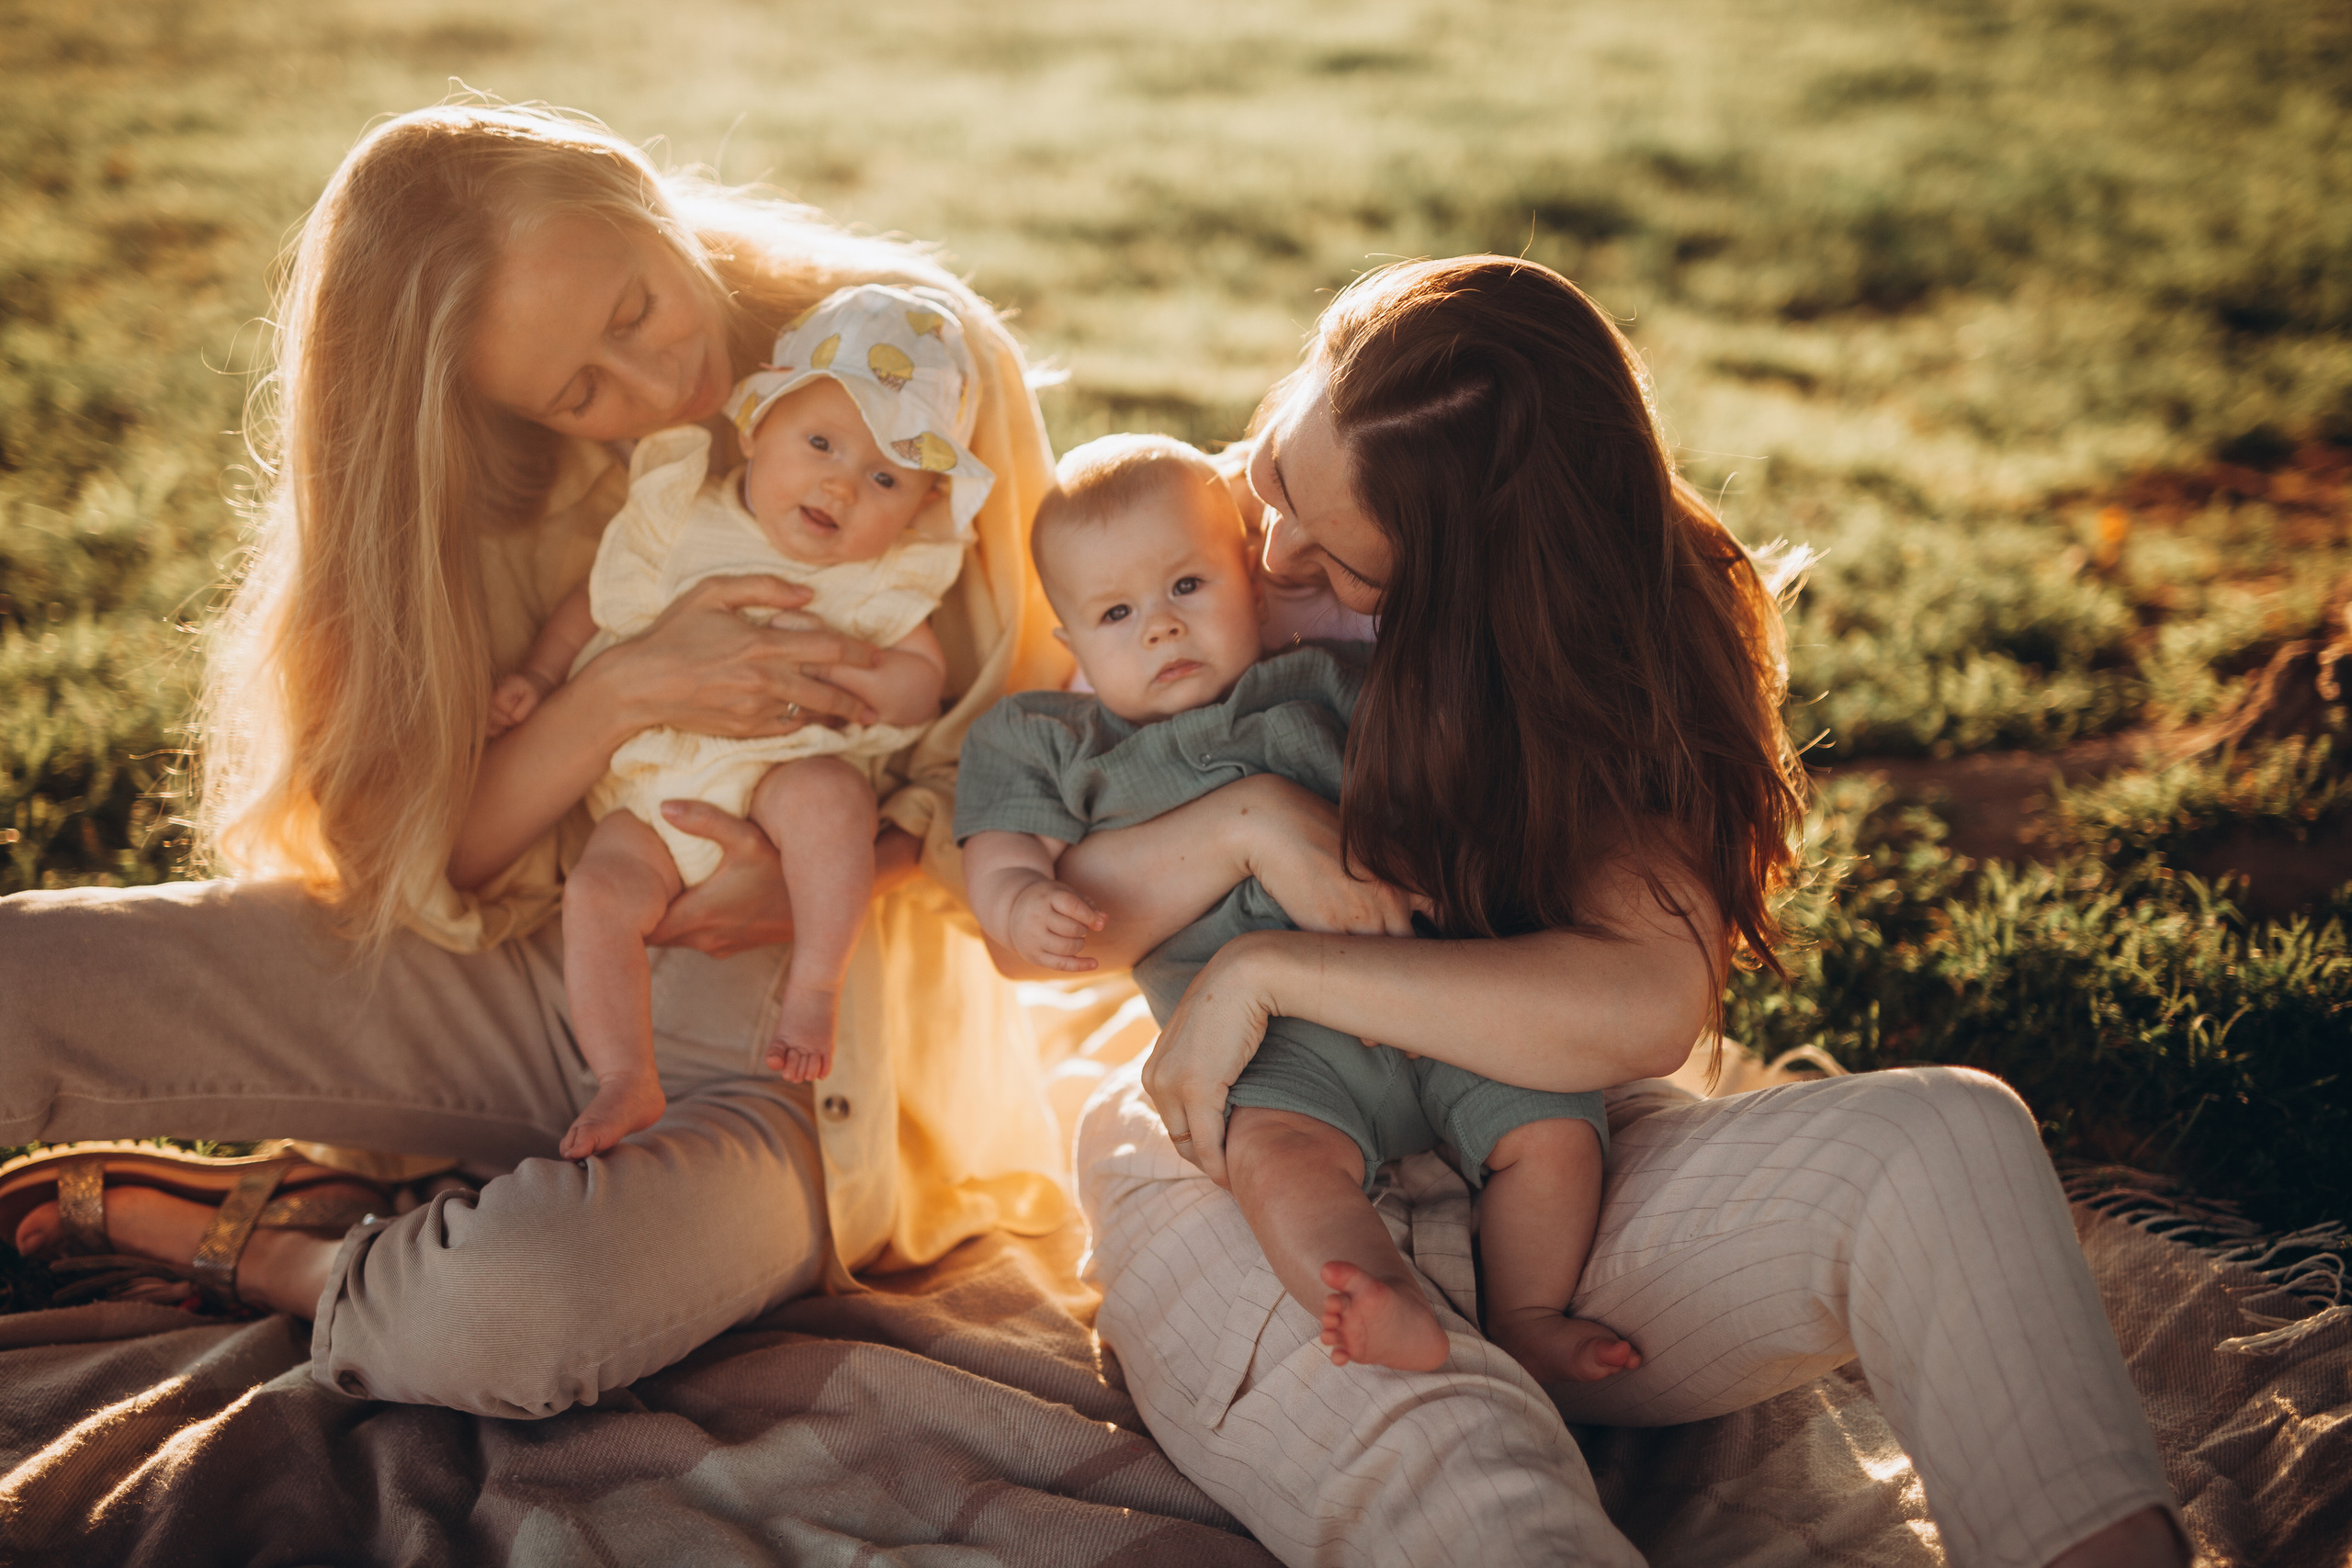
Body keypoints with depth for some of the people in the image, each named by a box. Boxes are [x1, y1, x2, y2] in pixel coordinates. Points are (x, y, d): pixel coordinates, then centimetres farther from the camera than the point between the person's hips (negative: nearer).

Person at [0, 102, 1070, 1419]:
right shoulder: (499, 475, -2)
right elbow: (418, 851, -5)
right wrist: (621, 692, -23)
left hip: (801, 1055, -2)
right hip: (540, 975, 3)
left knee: (506, 1318, -34)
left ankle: (260, 1262, -4)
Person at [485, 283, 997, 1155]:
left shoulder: (882, 579, 2)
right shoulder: (676, 513, 5)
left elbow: (925, 676, 0)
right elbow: (595, 601, 14)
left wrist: (839, 675, -16)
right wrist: (538, 677, 3)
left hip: (785, 765, -2)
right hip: (651, 794, 2)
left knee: (825, 790, -35)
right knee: (599, 892, -21)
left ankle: (814, 986, -23)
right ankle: (626, 1082, -18)